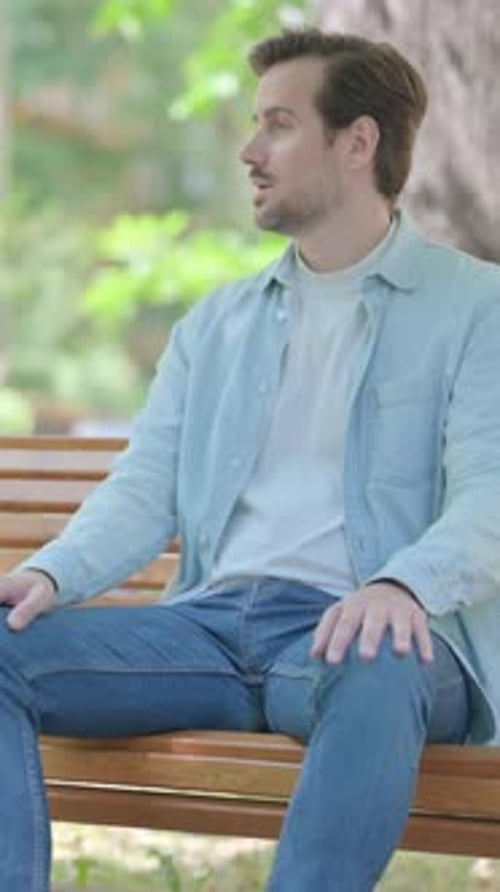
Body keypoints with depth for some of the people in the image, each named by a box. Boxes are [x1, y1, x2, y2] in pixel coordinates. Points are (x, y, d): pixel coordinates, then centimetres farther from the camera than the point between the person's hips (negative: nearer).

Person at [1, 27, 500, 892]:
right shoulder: (216, 323, 23)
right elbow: (146, 488, 14)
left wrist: (403, 584, -31)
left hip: (360, 629, -5)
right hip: (214, 620, 5)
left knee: (377, 675, -42)